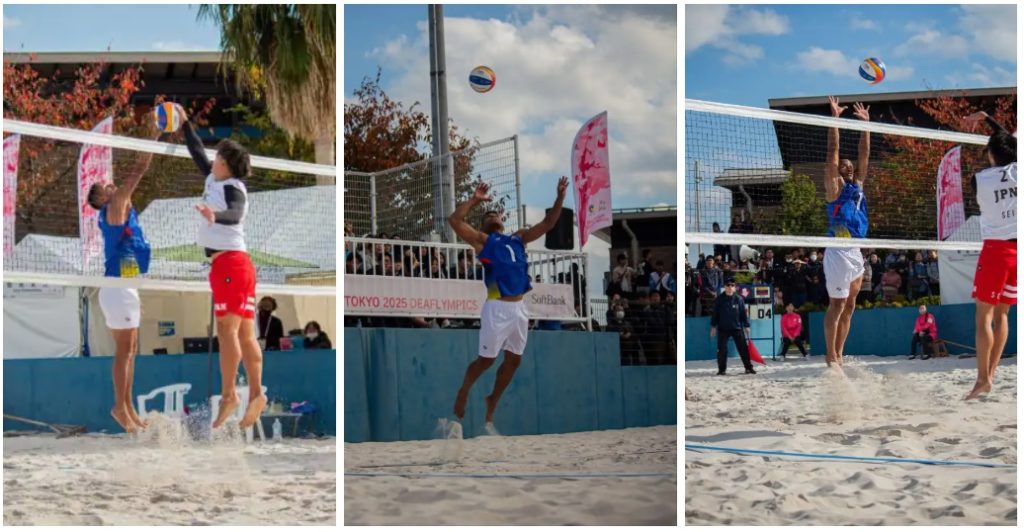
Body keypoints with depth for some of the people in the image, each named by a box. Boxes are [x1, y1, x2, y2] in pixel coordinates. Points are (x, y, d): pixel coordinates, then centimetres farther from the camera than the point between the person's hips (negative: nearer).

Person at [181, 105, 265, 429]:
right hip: (228, 263, 9)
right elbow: (197, 151, 30)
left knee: (227, 330, -13)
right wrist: (184, 122, 34)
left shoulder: (233, 188, -9)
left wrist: (214, 216, -49)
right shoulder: (214, 180, 15)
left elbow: (235, 214, -30)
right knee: (244, 334, 6)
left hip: (230, 262, -9)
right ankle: (256, 394, 7)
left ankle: (228, 396, -14)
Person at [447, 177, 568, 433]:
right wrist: (475, 200, -9)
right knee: (486, 359, -2)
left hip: (519, 307, 6)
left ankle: (492, 402, 24)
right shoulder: (482, 239, 3)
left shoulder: (518, 238, 19)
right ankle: (463, 392, 21)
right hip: (497, 308, -6)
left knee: (514, 359, 10)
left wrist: (560, 198, 11)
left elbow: (547, 224, 20)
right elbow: (455, 220, -11)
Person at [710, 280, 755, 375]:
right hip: (723, 328, 0)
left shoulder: (739, 299, 1)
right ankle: (721, 369, 11)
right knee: (722, 350, 0)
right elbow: (715, 313, 4)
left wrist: (746, 326, 3)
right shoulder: (719, 299, 0)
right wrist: (713, 326, 3)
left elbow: (744, 313, 5)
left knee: (743, 348, -1)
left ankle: (748, 367, 8)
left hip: (737, 328, 0)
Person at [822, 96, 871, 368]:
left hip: (856, 252, 7)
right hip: (838, 252, -7)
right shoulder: (834, 185, 0)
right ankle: (831, 356, -4)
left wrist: (865, 123, 16)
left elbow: (864, 154, 18)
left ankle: (839, 354, 11)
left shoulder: (857, 185, 17)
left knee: (849, 306, 7)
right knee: (837, 304, -7)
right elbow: (832, 152, -6)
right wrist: (835, 118, -7)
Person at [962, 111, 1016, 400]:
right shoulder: (1016, 170, 2)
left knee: (984, 315, -2)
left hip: (995, 248, -4)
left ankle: (983, 379, -9)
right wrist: (987, 118, 29)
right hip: (1016, 249, 4)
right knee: (1002, 313, 12)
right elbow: (1009, 142, 22)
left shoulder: (979, 178, -5)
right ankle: (990, 374, 11)